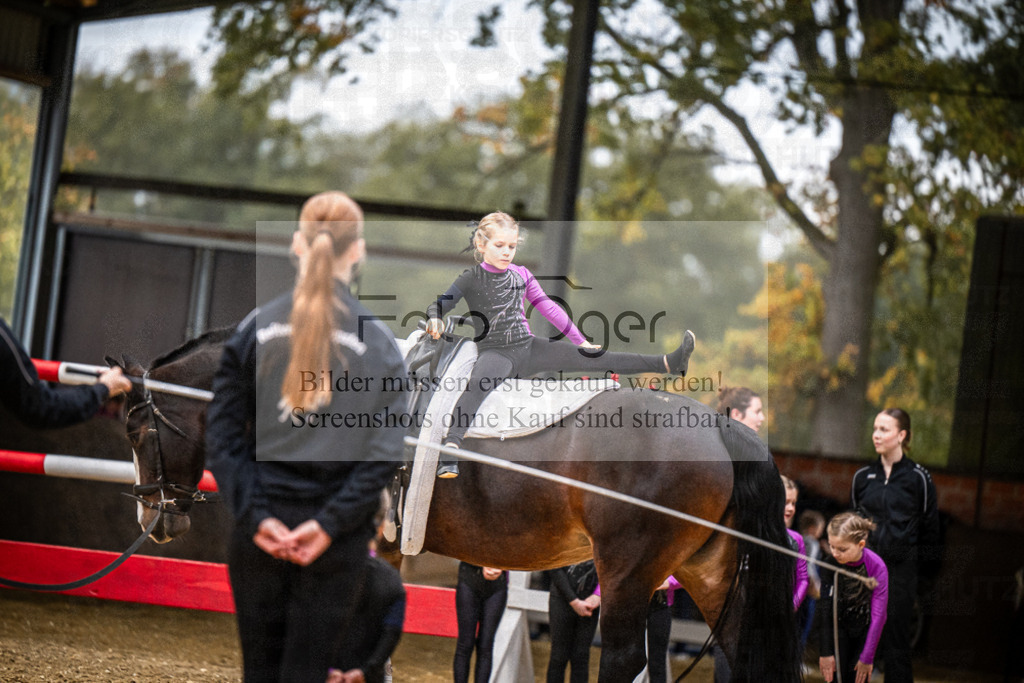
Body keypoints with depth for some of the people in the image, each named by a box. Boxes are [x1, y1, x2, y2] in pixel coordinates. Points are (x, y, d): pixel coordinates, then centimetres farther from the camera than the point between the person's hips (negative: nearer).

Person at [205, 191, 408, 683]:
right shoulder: (379, 344, -3)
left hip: (260, 533, 1)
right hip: (337, 548, -1)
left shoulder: (256, 329, 0)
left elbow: (223, 434, -4)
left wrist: (255, 516, -6)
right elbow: (383, 451, -10)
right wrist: (330, 523, -11)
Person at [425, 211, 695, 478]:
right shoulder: (471, 279, -3)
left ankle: (669, 362, -11)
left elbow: (548, 308, 16)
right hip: (495, 353, -4)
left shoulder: (521, 275, 10)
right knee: (477, 383, -39)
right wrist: (435, 319, -37)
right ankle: (450, 448, -51)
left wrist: (580, 341, 17)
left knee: (595, 358, -6)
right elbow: (440, 305, -11)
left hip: (529, 347, 4)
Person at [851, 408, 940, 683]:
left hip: (901, 567, -3)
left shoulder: (918, 477, -2)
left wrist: (929, 565, -1)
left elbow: (930, 526, 2)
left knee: (896, 636, 0)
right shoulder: (863, 476, 8)